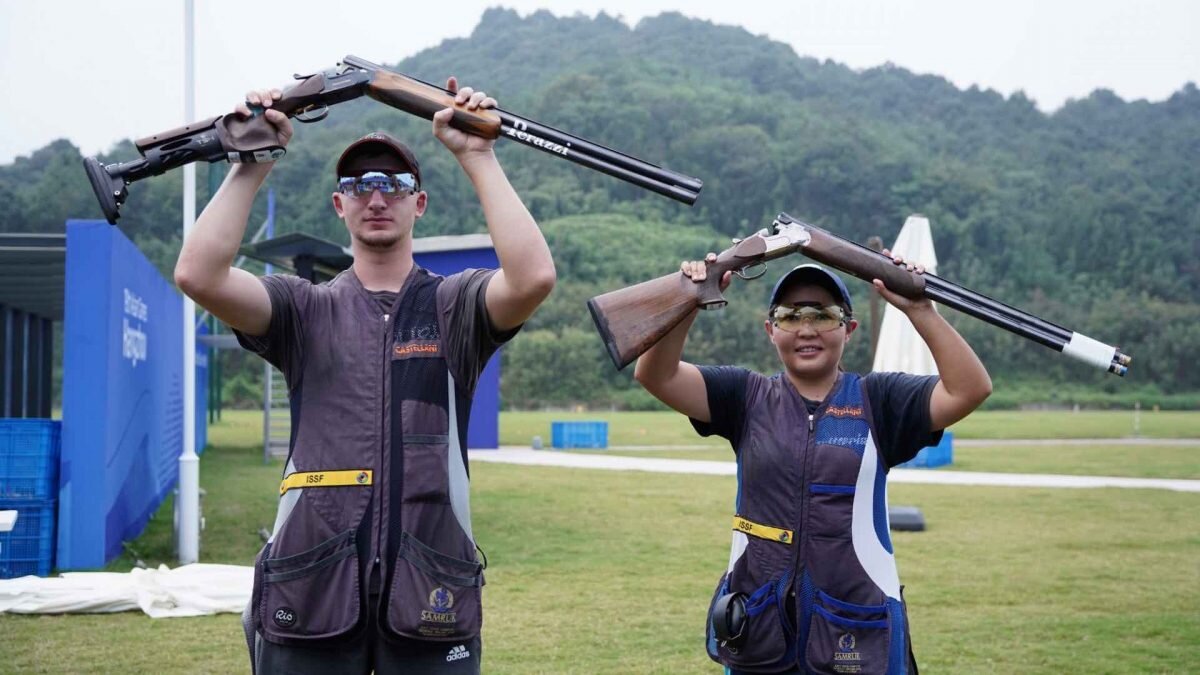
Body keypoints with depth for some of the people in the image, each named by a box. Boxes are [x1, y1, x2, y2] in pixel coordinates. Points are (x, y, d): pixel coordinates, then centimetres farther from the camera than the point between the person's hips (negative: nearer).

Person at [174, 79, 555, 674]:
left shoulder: (454, 307, 6)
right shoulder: (305, 311, 8)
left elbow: (533, 276, -15)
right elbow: (197, 275, -8)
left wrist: (477, 157, -11)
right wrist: (253, 161, -5)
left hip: (430, 596, -1)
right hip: (308, 592, 1)